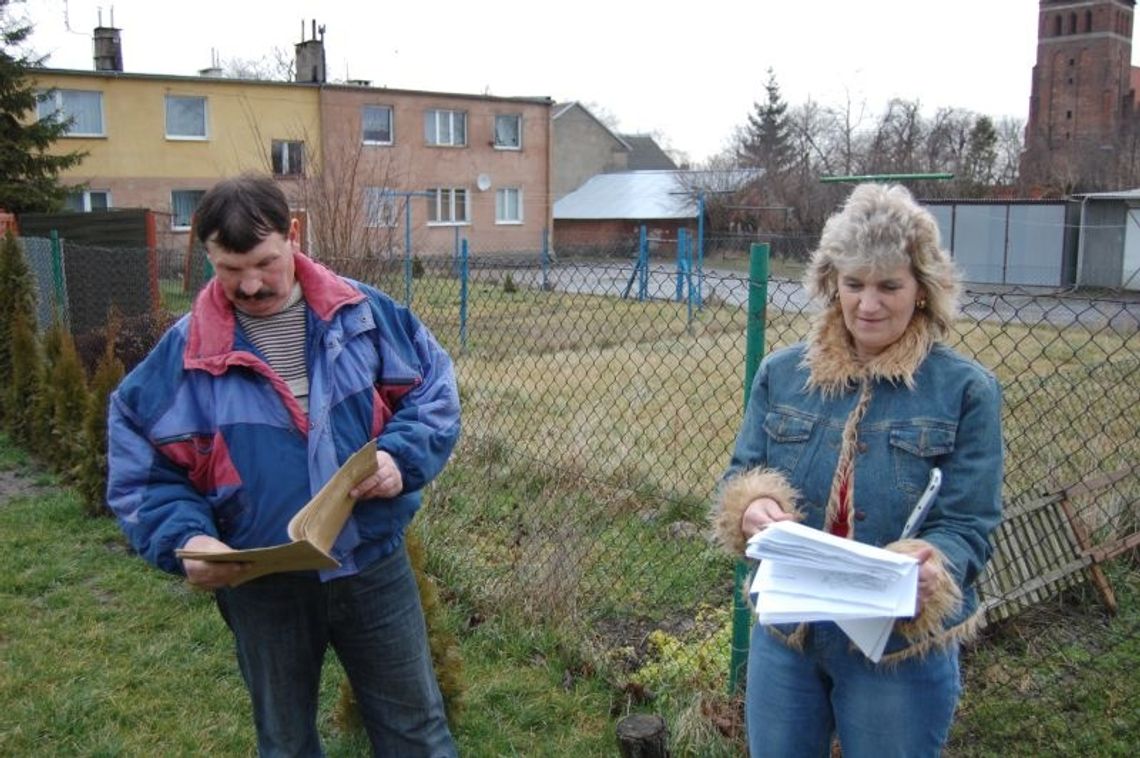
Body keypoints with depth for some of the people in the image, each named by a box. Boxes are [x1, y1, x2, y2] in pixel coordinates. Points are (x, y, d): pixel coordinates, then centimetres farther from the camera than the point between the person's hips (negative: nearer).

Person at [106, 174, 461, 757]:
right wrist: (183, 538, -18)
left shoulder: (365, 314, -6)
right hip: (260, 585, 0)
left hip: (375, 566, 0)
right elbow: (141, 470, -1)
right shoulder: (184, 353, -7)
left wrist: (401, 457, -17)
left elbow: (434, 393, 1)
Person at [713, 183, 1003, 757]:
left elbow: (967, 528, -10)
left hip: (903, 647, -2)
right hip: (785, 630, 3)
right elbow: (738, 479, 1)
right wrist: (752, 507, -22)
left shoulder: (966, 391, -9)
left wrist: (931, 566, -32)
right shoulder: (780, 373, -2)